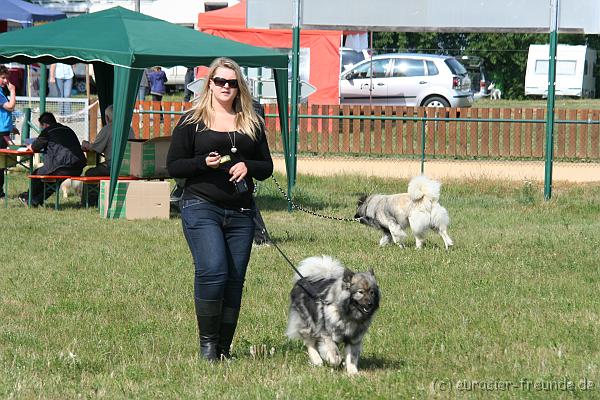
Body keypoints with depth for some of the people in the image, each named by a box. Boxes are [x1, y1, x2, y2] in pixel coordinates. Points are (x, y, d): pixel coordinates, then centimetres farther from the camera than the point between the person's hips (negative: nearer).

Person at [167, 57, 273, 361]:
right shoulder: (192, 121, 5)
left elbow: (267, 167, 16)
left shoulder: (252, 123, 15)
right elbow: (173, 165, 3)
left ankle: (224, 347, 9)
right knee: (213, 271, -19)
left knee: (235, 280, 1)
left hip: (241, 212, 4)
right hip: (201, 208, -4)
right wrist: (204, 163, -14)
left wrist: (247, 166, -6)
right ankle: (207, 342, -6)